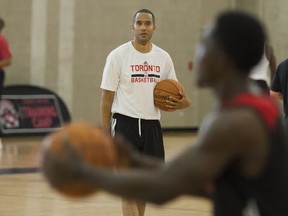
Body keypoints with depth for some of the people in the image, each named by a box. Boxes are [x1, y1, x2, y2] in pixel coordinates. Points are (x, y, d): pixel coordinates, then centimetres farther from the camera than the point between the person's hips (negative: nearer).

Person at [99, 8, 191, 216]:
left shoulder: (163, 58, 8)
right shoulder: (118, 55, -5)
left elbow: (174, 94, 17)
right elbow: (107, 98, -3)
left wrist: (183, 102, -7)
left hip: (152, 126, 5)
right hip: (125, 124, -5)